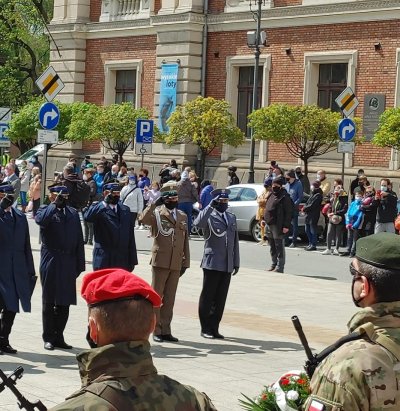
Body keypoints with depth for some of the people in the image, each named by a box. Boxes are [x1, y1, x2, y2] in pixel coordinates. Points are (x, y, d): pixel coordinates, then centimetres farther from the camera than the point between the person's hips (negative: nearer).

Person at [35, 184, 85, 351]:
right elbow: (40, 220, -24)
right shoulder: (45, 210, 2)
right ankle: (48, 337, 10)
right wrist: (55, 204, -19)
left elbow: (79, 240, 11)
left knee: (64, 303, 6)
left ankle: (59, 337, 16)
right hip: (50, 262, -3)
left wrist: (79, 265, 5)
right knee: (49, 302, 3)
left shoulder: (73, 213, 13)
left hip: (68, 263, 3)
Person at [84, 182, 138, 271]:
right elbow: (87, 217, -26)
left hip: (122, 261, 5)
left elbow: (130, 237, 14)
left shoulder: (125, 210, 14)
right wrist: (105, 203, -21)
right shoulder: (98, 209, -1)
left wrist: (132, 260, 10)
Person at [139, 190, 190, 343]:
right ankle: (156, 331, 6)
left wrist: (186, 262, 12)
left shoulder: (183, 216, 15)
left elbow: (185, 240, 17)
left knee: (170, 298, 9)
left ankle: (166, 330, 15)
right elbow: (143, 219, -23)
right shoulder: (157, 213, -1)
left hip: (176, 263, 5)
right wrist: (155, 203, -23)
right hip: (160, 261, -5)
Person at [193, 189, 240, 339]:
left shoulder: (231, 217, 16)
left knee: (220, 298, 7)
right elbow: (198, 223, -27)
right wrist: (211, 206, -26)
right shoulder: (209, 216, -3)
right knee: (207, 297, 2)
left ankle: (214, 328, 15)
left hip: (227, 265, 5)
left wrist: (236, 262, 15)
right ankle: (205, 329, 9)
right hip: (212, 263, -5)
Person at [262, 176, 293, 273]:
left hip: (278, 226, -9)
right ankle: (274, 264, 24)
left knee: (279, 247, -4)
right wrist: (264, 219, 17)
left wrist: (286, 226, -19)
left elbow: (289, 212, -14)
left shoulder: (285, 197, -10)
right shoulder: (272, 195, 16)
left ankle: (280, 267, -1)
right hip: (269, 225, 9)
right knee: (272, 246, 15)